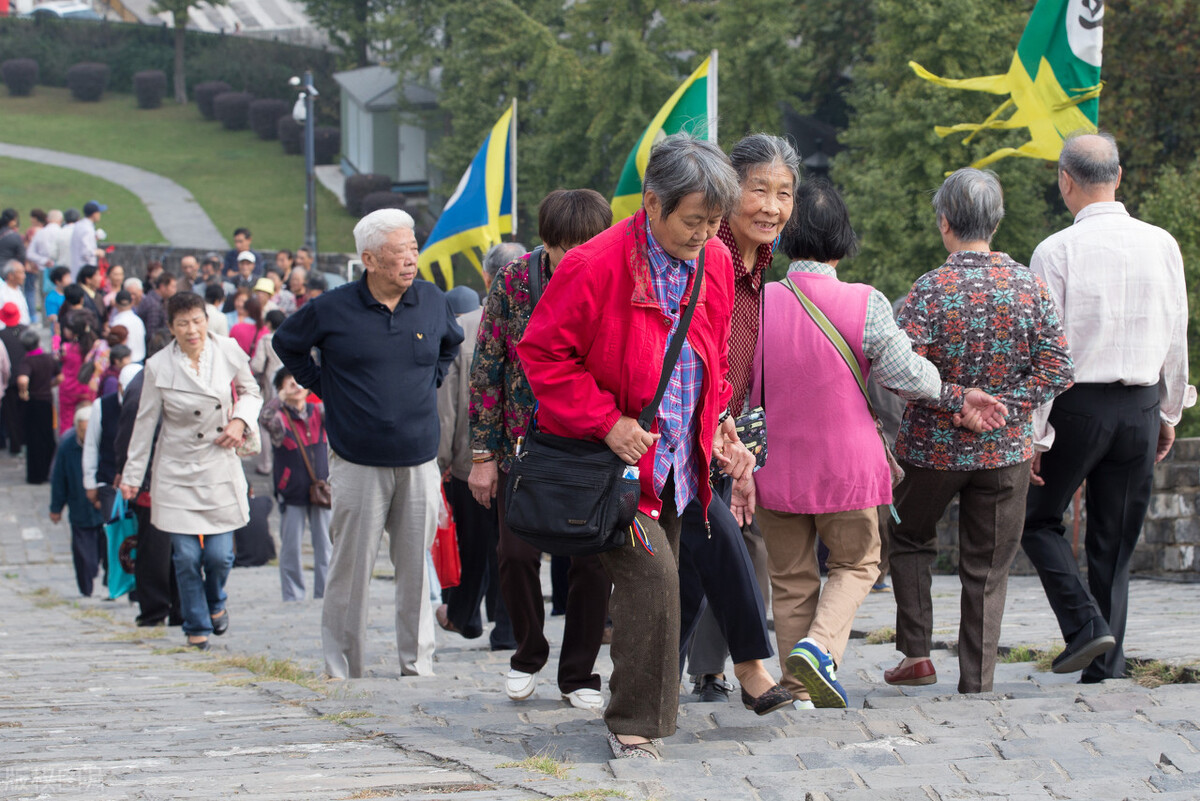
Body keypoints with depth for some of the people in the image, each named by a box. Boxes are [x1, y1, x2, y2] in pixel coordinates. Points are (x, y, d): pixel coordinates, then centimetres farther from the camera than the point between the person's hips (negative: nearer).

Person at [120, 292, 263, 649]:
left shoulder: (228, 352, -5)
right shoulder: (158, 367, -9)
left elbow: (251, 392, 13)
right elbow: (145, 422, 0)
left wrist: (240, 420, -7)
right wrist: (132, 475, 4)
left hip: (220, 468, 1)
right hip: (176, 471, -1)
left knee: (219, 554, -1)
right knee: (186, 556, -3)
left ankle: (215, 603, 32)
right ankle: (197, 627, 18)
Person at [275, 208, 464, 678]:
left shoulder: (432, 302, 4)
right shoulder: (332, 310, -5)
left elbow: (451, 343, 27)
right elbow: (286, 344, 13)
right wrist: (322, 387, 6)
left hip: (419, 462, 3)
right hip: (358, 463, -3)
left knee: (416, 567, 5)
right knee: (351, 568, -1)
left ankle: (418, 665, 14)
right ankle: (342, 670, 8)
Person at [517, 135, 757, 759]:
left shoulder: (715, 264, 3)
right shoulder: (597, 265, -18)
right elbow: (542, 353, -13)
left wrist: (717, 425, 7)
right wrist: (606, 422, -19)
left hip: (677, 461, 6)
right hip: (615, 454, -6)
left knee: (655, 581, 10)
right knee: (650, 572, -18)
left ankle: (638, 713, 24)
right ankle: (635, 724, -8)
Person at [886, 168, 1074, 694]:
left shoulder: (931, 290, -13)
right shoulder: (1030, 286, -5)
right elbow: (1057, 369, -8)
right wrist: (1005, 407, -5)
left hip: (933, 447, -2)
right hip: (1006, 450, 2)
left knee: (911, 540, 22)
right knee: (988, 567, 10)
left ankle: (916, 653, 16)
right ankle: (977, 681, 9)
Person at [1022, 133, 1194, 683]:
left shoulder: (1055, 252, -11)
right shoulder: (1162, 245, 1)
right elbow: (1177, 338, 8)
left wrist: (1034, 433, -6)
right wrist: (1170, 413, 19)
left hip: (1076, 405, -4)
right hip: (1141, 408, 4)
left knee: (1038, 519, 15)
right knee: (1114, 544, 11)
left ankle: (1085, 625, -3)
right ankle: (1106, 670, 11)